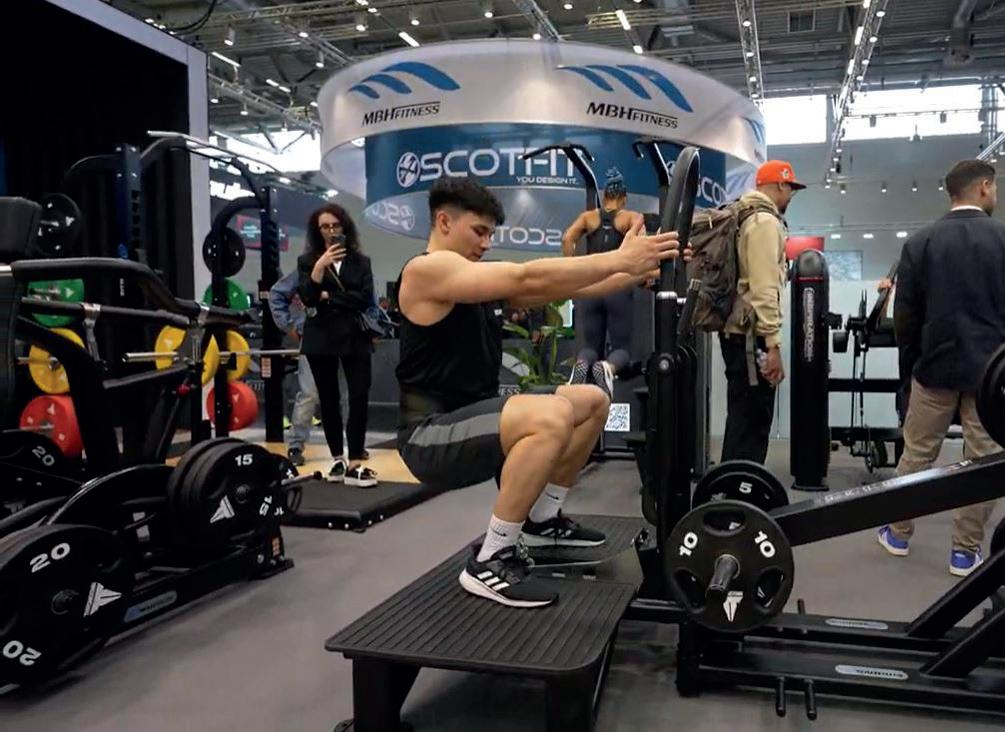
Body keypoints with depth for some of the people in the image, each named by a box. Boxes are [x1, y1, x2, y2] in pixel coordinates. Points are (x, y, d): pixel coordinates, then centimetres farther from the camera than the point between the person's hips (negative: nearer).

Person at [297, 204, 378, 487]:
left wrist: (328, 297, -7)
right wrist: (320, 267, -22)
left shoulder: (361, 261, 8)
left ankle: (355, 464, -8)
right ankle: (338, 460, 17)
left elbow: (364, 299, -5)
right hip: (321, 338, 0)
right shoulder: (307, 260, 6)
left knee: (359, 398, -9)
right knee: (329, 400, 6)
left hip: (355, 337, 0)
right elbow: (307, 297, -9)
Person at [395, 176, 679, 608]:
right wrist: (620, 259, -23)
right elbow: (530, 280, -24)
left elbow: (563, 289, 6)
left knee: (592, 401, 13)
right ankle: (490, 561, -20)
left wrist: (638, 270, -5)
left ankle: (543, 520, 21)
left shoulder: (483, 282, 14)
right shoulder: (426, 270, -14)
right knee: (552, 418, -34)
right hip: (432, 437, -10)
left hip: (473, 421, 10)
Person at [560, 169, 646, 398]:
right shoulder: (632, 216, 11)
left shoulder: (588, 216, 16)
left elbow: (567, 238, -1)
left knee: (590, 346, 12)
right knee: (621, 347, 7)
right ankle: (608, 367, -30)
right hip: (619, 287, -2)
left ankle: (582, 364, -25)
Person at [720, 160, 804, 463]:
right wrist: (773, 343, -22)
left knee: (745, 417, 17)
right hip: (751, 335, -11)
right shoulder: (765, 221, -12)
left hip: (738, 330, 11)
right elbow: (763, 289, -20)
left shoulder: (746, 217, 19)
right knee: (751, 420, -8)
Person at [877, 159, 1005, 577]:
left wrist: (911, 365, 13)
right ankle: (965, 552, 13)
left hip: (935, 365, 2)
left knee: (917, 454, 12)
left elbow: (904, 315, 1)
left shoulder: (920, 243, -1)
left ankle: (898, 534, 22)